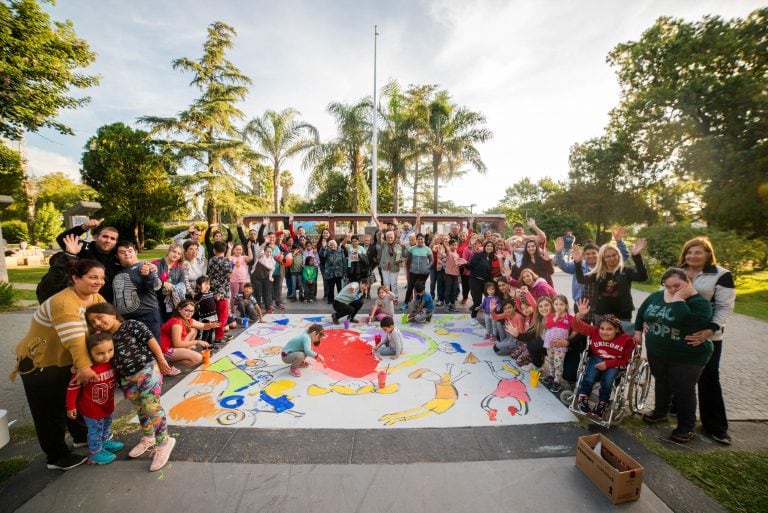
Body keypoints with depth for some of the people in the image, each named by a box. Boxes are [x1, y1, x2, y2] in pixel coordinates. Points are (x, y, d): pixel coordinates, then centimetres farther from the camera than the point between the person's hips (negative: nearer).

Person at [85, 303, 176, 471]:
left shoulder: (132, 326, -7)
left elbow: (150, 340, -10)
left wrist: (161, 361, -11)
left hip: (147, 370, -6)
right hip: (127, 380, 6)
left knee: (152, 408, -6)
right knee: (141, 410, 19)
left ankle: (163, 443, 9)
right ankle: (148, 438, 40)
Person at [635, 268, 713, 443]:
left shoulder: (699, 302, -18)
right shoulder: (656, 296, -1)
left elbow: (688, 323, -36)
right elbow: (642, 311, 15)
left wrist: (679, 300, -29)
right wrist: (638, 330, 12)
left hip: (686, 358, -5)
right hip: (656, 353, 5)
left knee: (683, 391, 7)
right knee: (661, 383, 21)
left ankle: (686, 427, 24)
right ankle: (660, 412, 40)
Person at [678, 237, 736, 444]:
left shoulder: (721, 275, -6)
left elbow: (724, 307, -11)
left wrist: (709, 331, -26)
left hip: (706, 337, -3)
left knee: (708, 380, 8)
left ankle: (716, 427, 22)